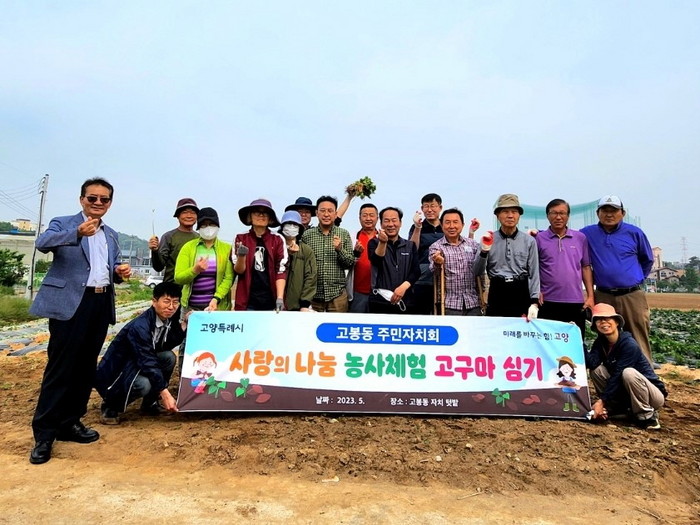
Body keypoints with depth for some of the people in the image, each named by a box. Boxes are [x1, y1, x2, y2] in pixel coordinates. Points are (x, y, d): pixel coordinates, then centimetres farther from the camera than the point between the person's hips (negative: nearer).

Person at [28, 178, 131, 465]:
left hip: (101, 304, 6)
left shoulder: (112, 235, 18)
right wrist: (78, 232, -38)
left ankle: (70, 422, 25)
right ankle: (44, 433, 10)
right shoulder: (62, 223, 1)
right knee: (60, 368, -3)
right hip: (70, 303, -5)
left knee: (86, 367, 12)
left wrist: (120, 272, 0)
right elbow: (43, 243, -20)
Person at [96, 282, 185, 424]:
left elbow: (169, 345, -7)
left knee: (169, 357, -13)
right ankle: (110, 405, -2)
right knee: (143, 384, -34)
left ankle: (150, 403, 3)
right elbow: (148, 362, -32)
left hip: (136, 365, 8)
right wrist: (165, 394, -34)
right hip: (114, 373, -8)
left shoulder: (168, 320, -5)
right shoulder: (140, 327, -29)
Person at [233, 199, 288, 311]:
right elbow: (238, 271, 1)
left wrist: (280, 298, -11)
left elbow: (281, 270, -2)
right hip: (247, 302, 0)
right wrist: (241, 256, -18)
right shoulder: (241, 238, 3)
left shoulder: (278, 240, 2)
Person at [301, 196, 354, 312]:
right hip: (312, 294, 0)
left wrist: (340, 249, -15)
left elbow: (350, 264, 3)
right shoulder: (307, 235, 3)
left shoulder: (344, 234, 4)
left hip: (337, 294, 0)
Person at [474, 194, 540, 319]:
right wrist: (484, 251, -16)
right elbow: (478, 272, -1)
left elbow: (534, 273, 2)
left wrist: (534, 302, -6)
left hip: (521, 293, 0)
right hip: (497, 294, 0)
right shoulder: (489, 239, 3)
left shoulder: (529, 241, 4)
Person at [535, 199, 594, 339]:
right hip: (548, 302, -2)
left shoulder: (580, 238, 10)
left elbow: (586, 267, 12)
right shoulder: (538, 239, 2)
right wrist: (536, 292, -9)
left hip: (576, 302, 3)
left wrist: (590, 296, 6)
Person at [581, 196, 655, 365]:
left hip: (633, 296, 0)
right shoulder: (588, 233, 4)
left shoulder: (634, 233, 5)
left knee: (639, 343, 1)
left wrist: (636, 280, 15)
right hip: (603, 297, 1)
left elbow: (647, 260, 18)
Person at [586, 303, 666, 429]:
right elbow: (591, 364, -21)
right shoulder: (600, 343, -3)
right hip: (625, 392, 6)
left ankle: (647, 416, -15)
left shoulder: (629, 344, -22)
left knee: (628, 373, -34)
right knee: (597, 369, -14)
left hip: (653, 394, -5)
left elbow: (618, 375, -25)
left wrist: (602, 401, -26)